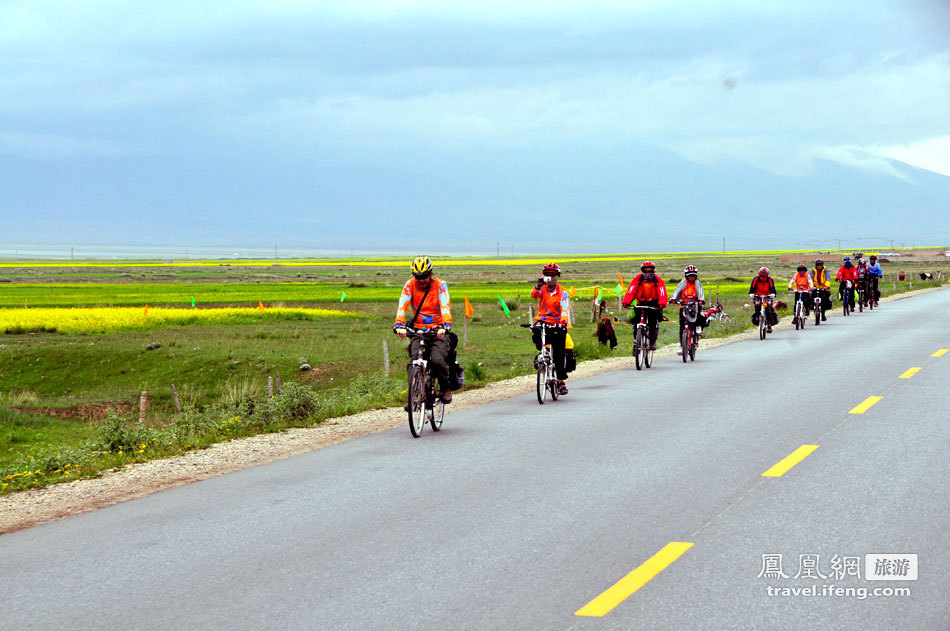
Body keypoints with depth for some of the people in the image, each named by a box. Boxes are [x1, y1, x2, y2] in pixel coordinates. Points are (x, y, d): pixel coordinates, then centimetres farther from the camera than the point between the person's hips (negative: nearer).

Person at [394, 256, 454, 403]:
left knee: (437, 361, -23)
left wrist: (446, 325, -39)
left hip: (438, 331, -2)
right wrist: (399, 325, -34)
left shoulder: (440, 285, -8)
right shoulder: (410, 285, -3)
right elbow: (402, 305, -16)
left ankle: (446, 389, 3)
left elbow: (445, 306, -22)